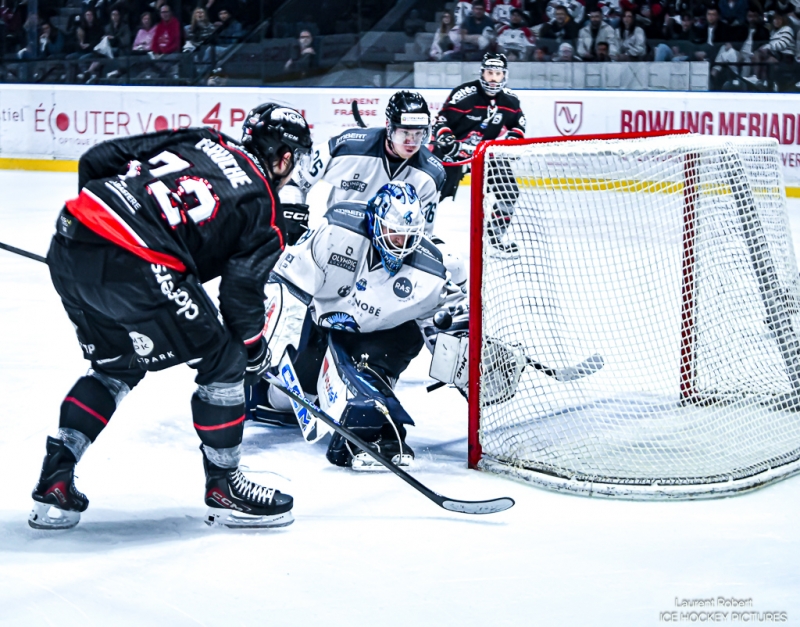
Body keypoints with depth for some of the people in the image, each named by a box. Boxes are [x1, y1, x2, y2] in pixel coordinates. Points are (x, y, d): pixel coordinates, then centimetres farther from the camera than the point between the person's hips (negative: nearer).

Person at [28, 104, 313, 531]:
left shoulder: (198, 141, 22)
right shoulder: (262, 208, 8)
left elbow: (97, 160, 17)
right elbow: (241, 291, 9)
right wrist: (254, 351, 26)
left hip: (68, 244, 7)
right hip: (134, 270, -7)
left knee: (116, 367, 28)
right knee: (223, 362, 12)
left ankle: (55, 480, 23)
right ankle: (224, 488, 21)